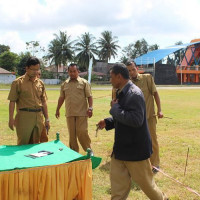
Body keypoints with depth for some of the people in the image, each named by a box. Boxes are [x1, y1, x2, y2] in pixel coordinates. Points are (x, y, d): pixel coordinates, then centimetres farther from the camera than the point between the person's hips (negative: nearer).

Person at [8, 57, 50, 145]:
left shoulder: (40, 83, 11)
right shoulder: (18, 82, -2)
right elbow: (12, 101, -3)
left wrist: (47, 119, 13)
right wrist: (11, 119, -10)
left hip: (38, 117, 4)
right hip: (24, 117, -4)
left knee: (35, 143, 11)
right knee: (23, 144, -1)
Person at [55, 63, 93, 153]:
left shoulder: (84, 82, 2)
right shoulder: (64, 84, 13)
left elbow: (89, 96, -2)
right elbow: (61, 98, 19)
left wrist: (90, 108, -12)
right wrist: (57, 109, 18)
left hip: (82, 113, -4)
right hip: (69, 113, 4)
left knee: (82, 133, -8)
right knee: (72, 134, 8)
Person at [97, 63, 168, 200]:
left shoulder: (134, 94, -21)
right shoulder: (122, 93, 8)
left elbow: (136, 120, -31)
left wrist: (115, 108, -22)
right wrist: (107, 122, 6)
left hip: (136, 148, -8)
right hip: (121, 147, 9)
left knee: (145, 181, 10)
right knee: (118, 182, 11)